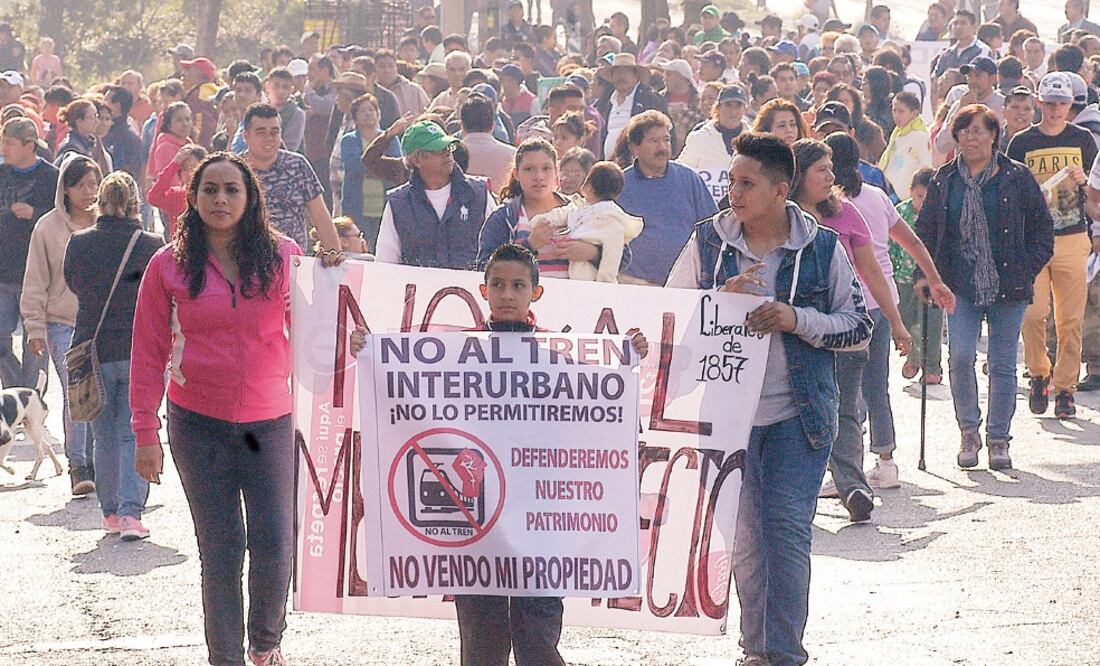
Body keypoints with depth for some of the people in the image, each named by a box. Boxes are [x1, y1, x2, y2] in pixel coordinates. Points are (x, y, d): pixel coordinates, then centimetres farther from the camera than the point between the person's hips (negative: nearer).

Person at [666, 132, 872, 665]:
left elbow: (858, 328, 3)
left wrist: (797, 319, -12)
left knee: (789, 529, -7)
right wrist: (724, 298, -12)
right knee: (744, 533, 6)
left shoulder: (822, 248, 1)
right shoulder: (707, 242, 4)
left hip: (799, 415, -1)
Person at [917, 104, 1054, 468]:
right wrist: (922, 272, 1)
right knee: (960, 357, -12)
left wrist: (1028, 269, -4)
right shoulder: (944, 180, 7)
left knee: (1003, 364, 3)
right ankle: (969, 432, 7)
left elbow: (1042, 226, 6)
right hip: (961, 285, 1)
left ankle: (998, 438, 15)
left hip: (1009, 285, -1)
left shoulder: (1017, 177, 1)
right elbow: (925, 229, 12)